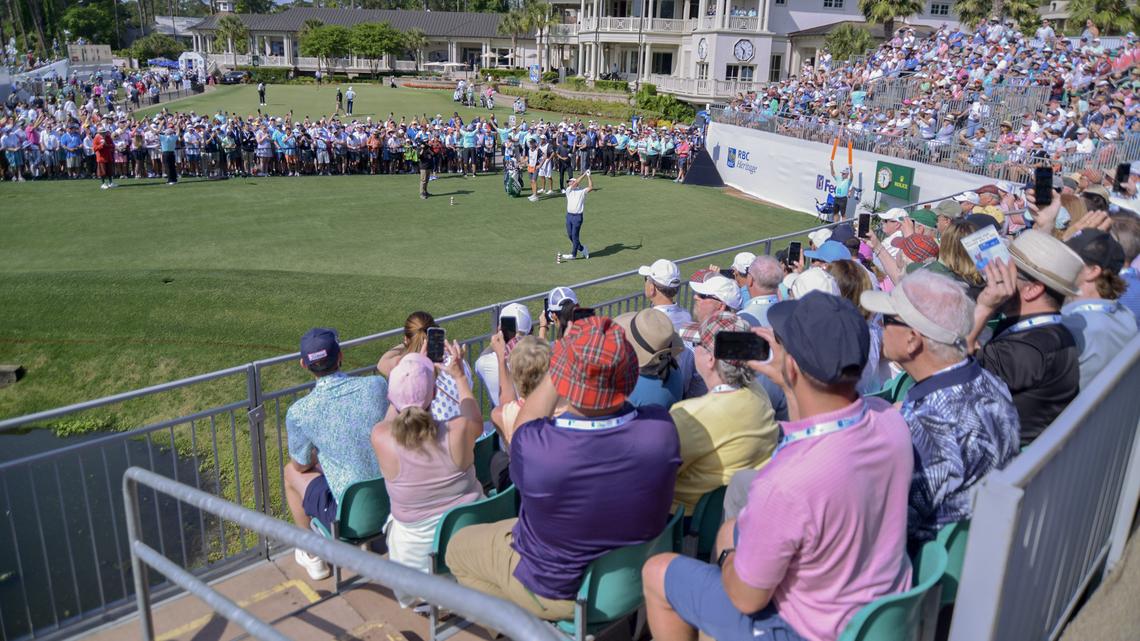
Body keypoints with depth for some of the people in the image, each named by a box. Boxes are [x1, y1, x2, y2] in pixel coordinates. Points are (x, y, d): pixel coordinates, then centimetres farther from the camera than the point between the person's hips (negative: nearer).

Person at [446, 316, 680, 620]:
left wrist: (569, 361, -6)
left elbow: (528, 417, -11)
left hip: (558, 592, -4)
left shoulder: (532, 447, -39)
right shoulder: (661, 430, -31)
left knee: (457, 546, 22)